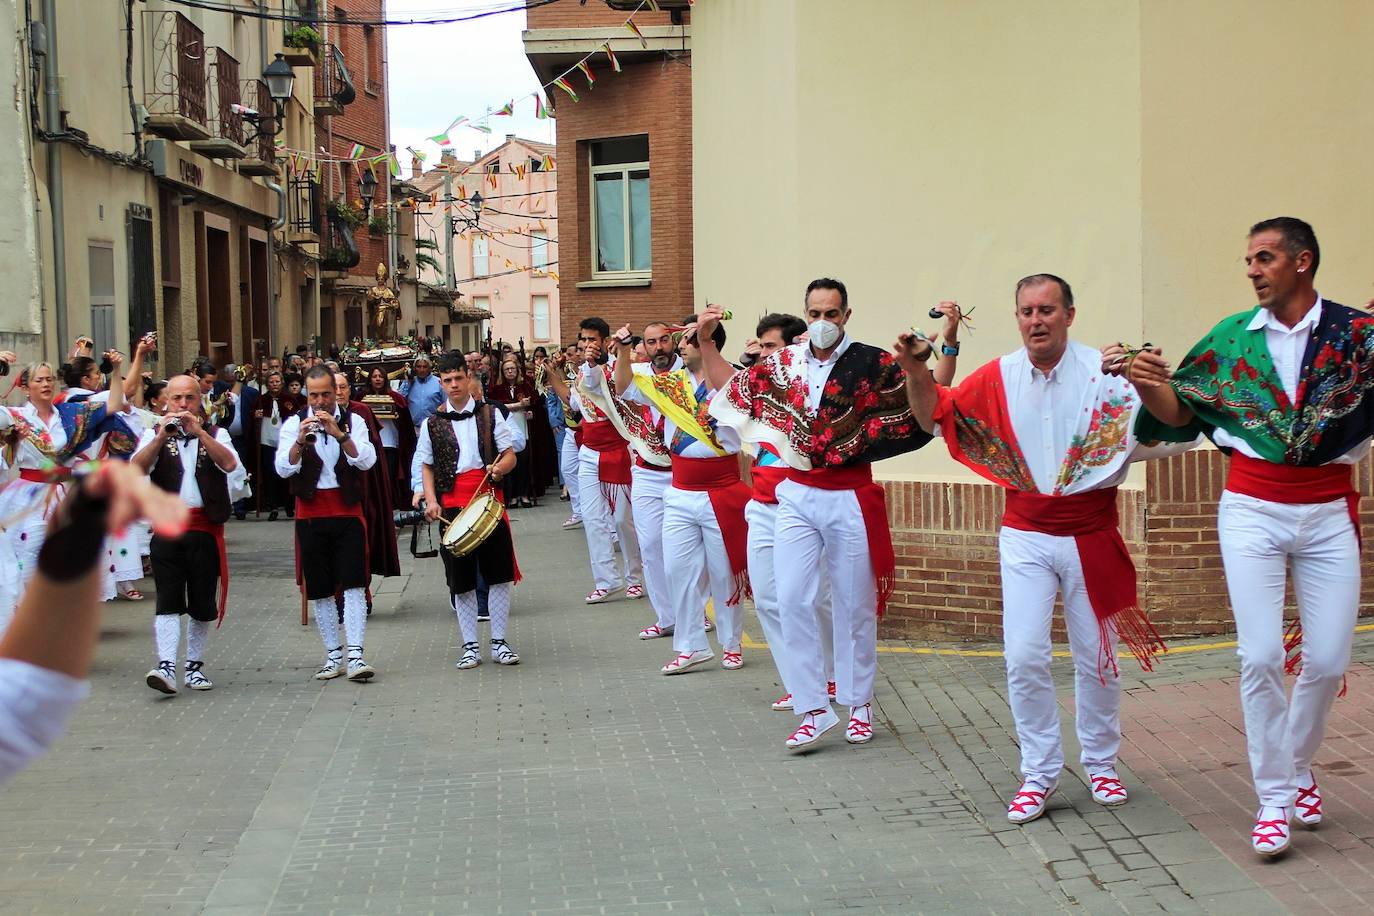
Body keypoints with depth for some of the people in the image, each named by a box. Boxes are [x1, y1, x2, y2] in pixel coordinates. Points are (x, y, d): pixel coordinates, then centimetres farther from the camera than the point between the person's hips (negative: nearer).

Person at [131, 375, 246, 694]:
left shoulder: (216, 435, 10)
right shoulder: (155, 435, 11)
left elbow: (230, 465, -11)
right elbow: (137, 468, -7)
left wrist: (199, 432, -18)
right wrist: (162, 436, -18)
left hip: (206, 527, 1)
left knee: (202, 603, 7)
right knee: (168, 600, -11)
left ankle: (195, 665, 18)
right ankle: (166, 666, -17)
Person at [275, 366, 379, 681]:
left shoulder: (352, 421, 2)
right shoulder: (293, 424, 4)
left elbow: (367, 461, -11)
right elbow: (283, 468, -7)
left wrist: (339, 434, -23)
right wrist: (300, 440, -24)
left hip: (347, 513, -1)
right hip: (311, 515, 1)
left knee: (353, 585, -9)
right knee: (320, 590, 5)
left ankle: (356, 656, -10)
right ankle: (334, 655, 14)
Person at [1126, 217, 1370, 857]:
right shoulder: (1232, 337, 3)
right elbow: (1180, 413, 6)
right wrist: (1153, 386, -15)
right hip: (1252, 510, 0)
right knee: (1260, 656, -6)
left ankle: (1298, 770, 29)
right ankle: (1275, 797, 6)